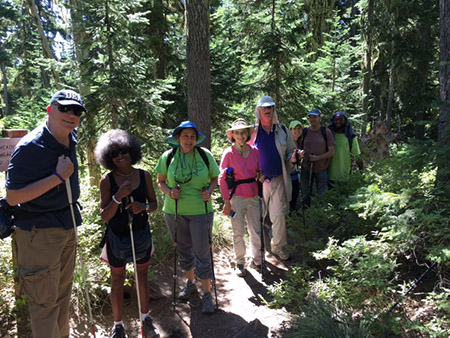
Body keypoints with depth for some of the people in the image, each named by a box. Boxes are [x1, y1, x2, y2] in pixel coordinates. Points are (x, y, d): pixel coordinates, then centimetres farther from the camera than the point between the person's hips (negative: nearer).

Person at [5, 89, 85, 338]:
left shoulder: (71, 137, 0)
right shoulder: (29, 147, -21)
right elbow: (12, 197, -22)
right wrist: (58, 177, -27)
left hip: (68, 226, 8)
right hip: (40, 231, -8)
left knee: (63, 291, 21)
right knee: (45, 300, 5)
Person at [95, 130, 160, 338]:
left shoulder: (144, 176, -7)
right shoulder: (107, 181, -13)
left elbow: (154, 204, 2)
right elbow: (104, 216, -13)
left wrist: (144, 206, -20)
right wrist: (118, 197, -30)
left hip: (141, 235, 2)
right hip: (117, 237, -2)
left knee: (143, 276, 16)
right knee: (117, 280, 13)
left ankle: (145, 318, 36)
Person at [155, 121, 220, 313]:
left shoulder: (205, 155, -4)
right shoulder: (168, 157, -3)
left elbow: (215, 178, 6)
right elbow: (160, 181, 6)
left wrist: (209, 191, -14)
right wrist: (169, 192, -14)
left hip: (200, 211, -2)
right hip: (174, 211, 2)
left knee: (202, 254, 2)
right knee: (184, 250, 18)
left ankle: (207, 294, 19)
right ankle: (190, 283, 41)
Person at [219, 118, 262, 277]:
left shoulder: (254, 151, 4)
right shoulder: (229, 153, -7)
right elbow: (222, 178, -6)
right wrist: (226, 201, -9)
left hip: (253, 196, 4)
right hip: (237, 197, -3)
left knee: (256, 231, 10)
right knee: (238, 233, 5)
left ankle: (256, 260, 30)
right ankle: (240, 263, 24)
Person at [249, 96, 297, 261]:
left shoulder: (282, 130, 7)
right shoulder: (252, 132, 1)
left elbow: (290, 152, 15)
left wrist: (292, 159, -8)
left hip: (278, 180, 2)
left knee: (279, 215, 6)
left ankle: (277, 246, 27)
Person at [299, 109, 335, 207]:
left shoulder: (326, 132, -5)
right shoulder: (304, 132, 3)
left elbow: (331, 151, -7)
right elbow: (300, 148, 8)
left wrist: (317, 158, -20)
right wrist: (300, 154, -15)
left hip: (321, 169, -2)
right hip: (306, 168, 3)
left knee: (322, 196, 9)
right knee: (305, 196, 14)